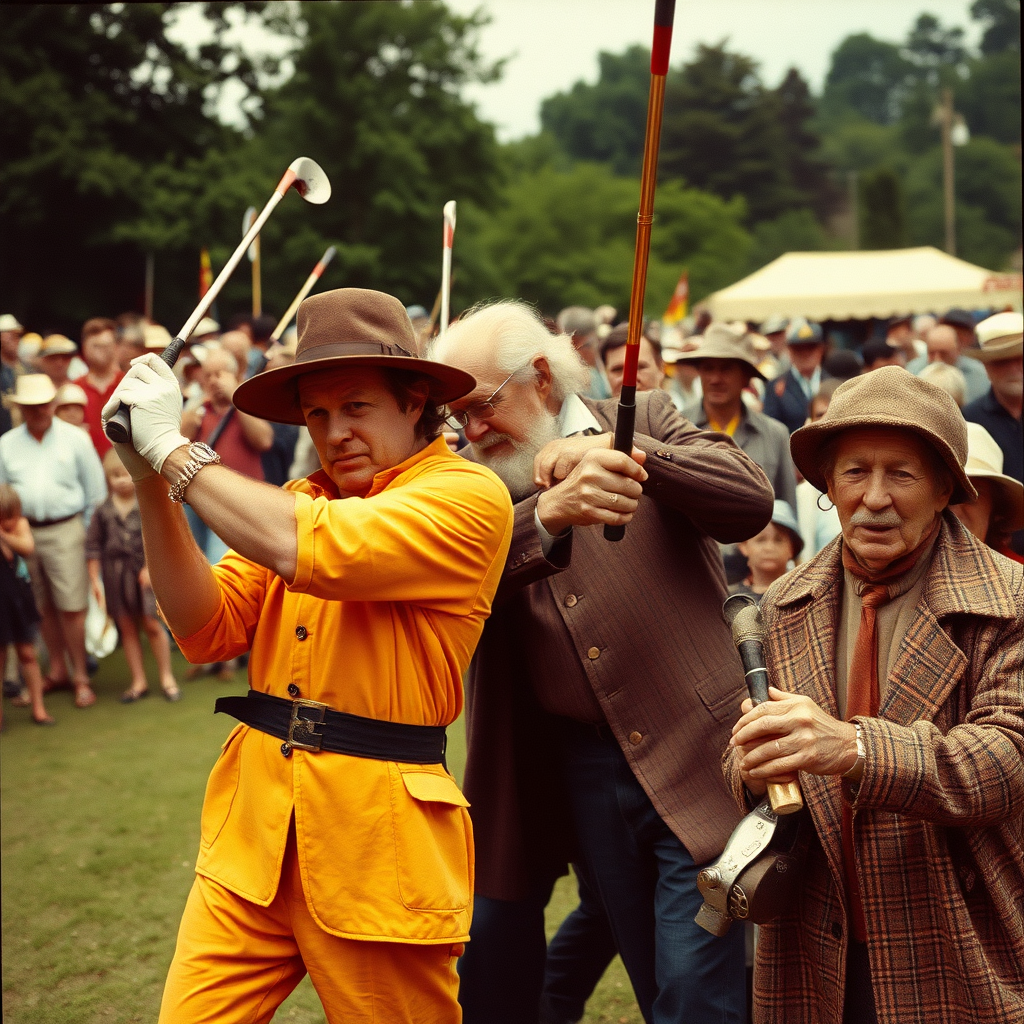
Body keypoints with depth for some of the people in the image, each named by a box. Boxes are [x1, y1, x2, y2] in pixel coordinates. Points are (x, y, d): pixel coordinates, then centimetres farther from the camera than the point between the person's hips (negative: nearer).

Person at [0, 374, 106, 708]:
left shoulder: (76, 439, 2)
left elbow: (95, 489, 4)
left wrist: (89, 530, 2)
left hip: (65, 530, -3)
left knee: (71, 608, -5)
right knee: (45, 608, 10)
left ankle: (80, 677, 2)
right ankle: (57, 671, 21)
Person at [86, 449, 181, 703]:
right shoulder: (103, 512, 2)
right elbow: (93, 546, 6)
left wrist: (150, 567, -14)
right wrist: (94, 580, 3)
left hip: (144, 571, -3)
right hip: (115, 574, 3)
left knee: (151, 624, -1)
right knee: (126, 627, 8)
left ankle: (166, 677, 13)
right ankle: (138, 682, 17)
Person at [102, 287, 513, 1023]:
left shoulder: (468, 495, -9)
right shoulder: (300, 498, 12)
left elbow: (314, 551, -23)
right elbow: (209, 629, 5)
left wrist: (176, 450, -14)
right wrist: (152, 487, -6)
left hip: (377, 837, -5)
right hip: (255, 824, 5)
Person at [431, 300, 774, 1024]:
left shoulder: (645, 420, 4)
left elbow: (753, 501, -12)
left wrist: (619, 451, -22)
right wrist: (545, 515, -29)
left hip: (695, 765, -2)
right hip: (579, 770, 3)